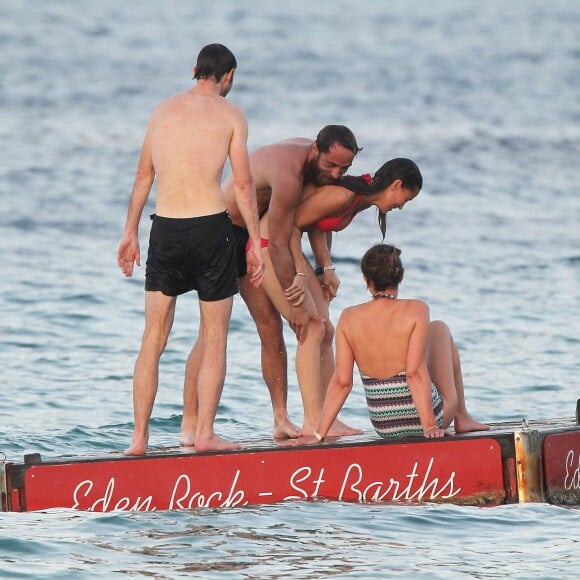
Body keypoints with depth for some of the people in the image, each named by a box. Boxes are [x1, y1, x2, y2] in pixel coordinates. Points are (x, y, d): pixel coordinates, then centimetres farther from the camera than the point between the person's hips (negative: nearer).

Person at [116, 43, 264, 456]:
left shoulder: (164, 111, 11)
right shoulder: (230, 115, 0)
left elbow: (144, 176, 14)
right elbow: (243, 183, -4)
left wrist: (130, 232, 20)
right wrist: (256, 241, 0)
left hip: (165, 230, 4)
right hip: (211, 228, -3)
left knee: (154, 336, 8)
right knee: (214, 337, 7)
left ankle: (140, 436, 5)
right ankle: (202, 431, 3)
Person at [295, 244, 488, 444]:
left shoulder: (349, 318, -6)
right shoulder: (415, 310, -15)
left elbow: (341, 382, -8)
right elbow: (415, 372, -22)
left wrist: (319, 434, -4)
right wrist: (430, 426, -21)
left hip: (383, 426, 4)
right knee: (440, 329, 22)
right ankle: (461, 417, 31)